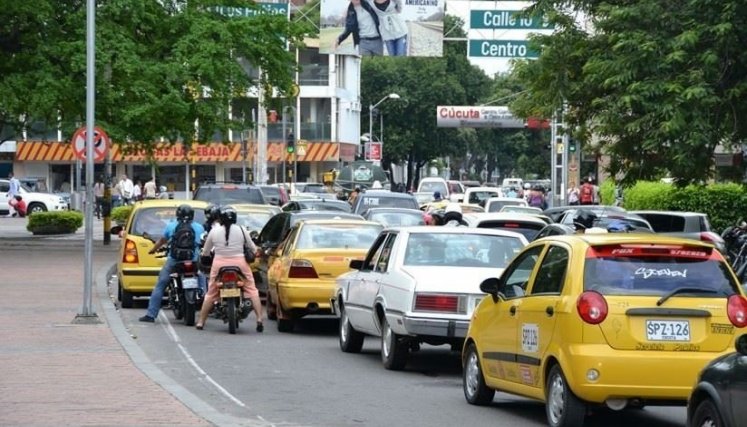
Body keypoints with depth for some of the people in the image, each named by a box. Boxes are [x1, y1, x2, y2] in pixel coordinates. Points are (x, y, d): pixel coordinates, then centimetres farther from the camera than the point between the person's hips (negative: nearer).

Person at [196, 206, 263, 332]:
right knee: (252, 291, 5)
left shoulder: (214, 231, 0)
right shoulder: (241, 230, -2)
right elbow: (253, 248, 7)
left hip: (219, 264, 1)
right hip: (239, 263, -1)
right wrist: (253, 252, 29)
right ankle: (259, 320, -8)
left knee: (211, 293, 13)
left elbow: (205, 253, 7)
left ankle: (201, 322, 16)